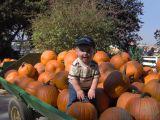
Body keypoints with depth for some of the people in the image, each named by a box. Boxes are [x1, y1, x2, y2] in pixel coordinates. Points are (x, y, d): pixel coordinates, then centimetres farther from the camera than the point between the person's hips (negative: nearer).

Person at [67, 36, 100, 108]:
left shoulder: (94, 65, -16)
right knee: (73, 102, -2)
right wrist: (78, 90, -24)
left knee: (92, 101, 11)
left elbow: (96, 77, -15)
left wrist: (92, 89, -23)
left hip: (89, 88, 4)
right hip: (76, 87, -3)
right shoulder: (76, 65, -26)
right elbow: (73, 79, -24)